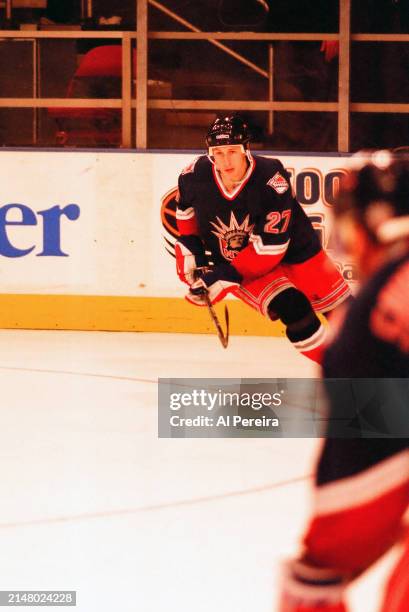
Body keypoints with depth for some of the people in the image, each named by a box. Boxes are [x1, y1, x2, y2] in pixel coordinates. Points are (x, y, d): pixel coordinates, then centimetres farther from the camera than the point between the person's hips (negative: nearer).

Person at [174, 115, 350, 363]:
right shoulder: (196, 175, -18)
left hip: (292, 249, 0)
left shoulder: (271, 179, -30)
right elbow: (186, 208, 9)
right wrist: (190, 249, 2)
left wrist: (227, 277, -30)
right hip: (237, 263, 1)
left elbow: (270, 246, -30)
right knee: (292, 308, -25)